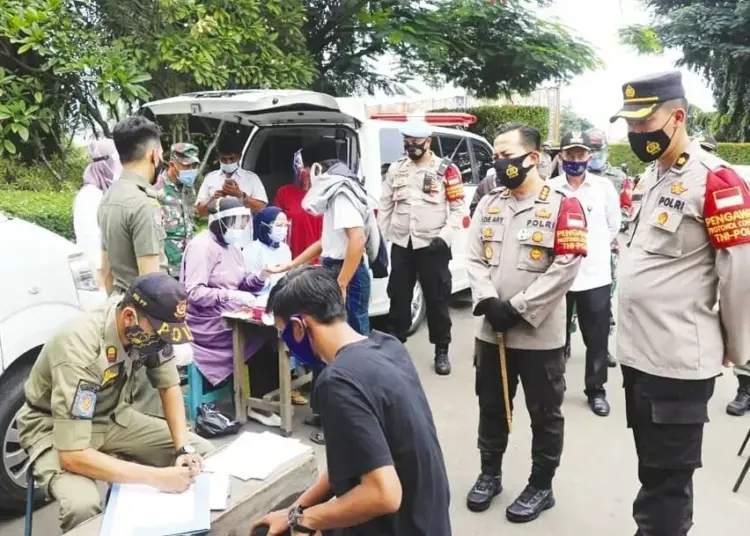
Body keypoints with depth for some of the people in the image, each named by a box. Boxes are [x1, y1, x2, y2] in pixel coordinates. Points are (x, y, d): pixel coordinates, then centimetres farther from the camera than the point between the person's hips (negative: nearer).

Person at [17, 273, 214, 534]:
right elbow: (72, 455, -37)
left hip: (113, 416, 6)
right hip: (54, 429, -6)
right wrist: (157, 478, -39)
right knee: (82, 506, -35)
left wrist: (184, 449, -18)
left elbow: (169, 386, -4)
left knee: (203, 452, -7)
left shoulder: (149, 326, -18)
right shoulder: (79, 348, -36)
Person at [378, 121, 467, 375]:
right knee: (398, 297, 11)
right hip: (401, 244, 4)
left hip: (433, 246, -3)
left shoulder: (446, 169, -2)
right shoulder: (396, 169, 10)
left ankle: (442, 351, 16)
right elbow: (385, 206, 13)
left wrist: (445, 235, -11)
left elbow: (458, 207, -2)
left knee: (437, 299, 4)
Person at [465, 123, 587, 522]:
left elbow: (565, 267, -14)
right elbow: (474, 259, 4)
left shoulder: (563, 206, -7)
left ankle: (541, 486, 28)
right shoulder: (488, 204, 8)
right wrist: (488, 302, -12)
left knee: (544, 413, 10)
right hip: (490, 330, 5)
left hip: (540, 334, -4)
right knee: (491, 406, 17)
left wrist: (518, 309, -17)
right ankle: (490, 472, 36)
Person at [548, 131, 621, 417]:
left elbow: (614, 226, 9)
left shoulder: (604, 187, -1)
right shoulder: (549, 189, -3)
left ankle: (596, 390, 25)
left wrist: (595, 249, 8)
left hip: (595, 275, 1)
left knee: (597, 338, 9)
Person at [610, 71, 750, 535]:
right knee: (653, 470, 22)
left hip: (679, 363, -8)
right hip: (638, 354, 8)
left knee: (667, 482, 5)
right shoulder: (650, 178, 13)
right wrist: (635, 337, 17)